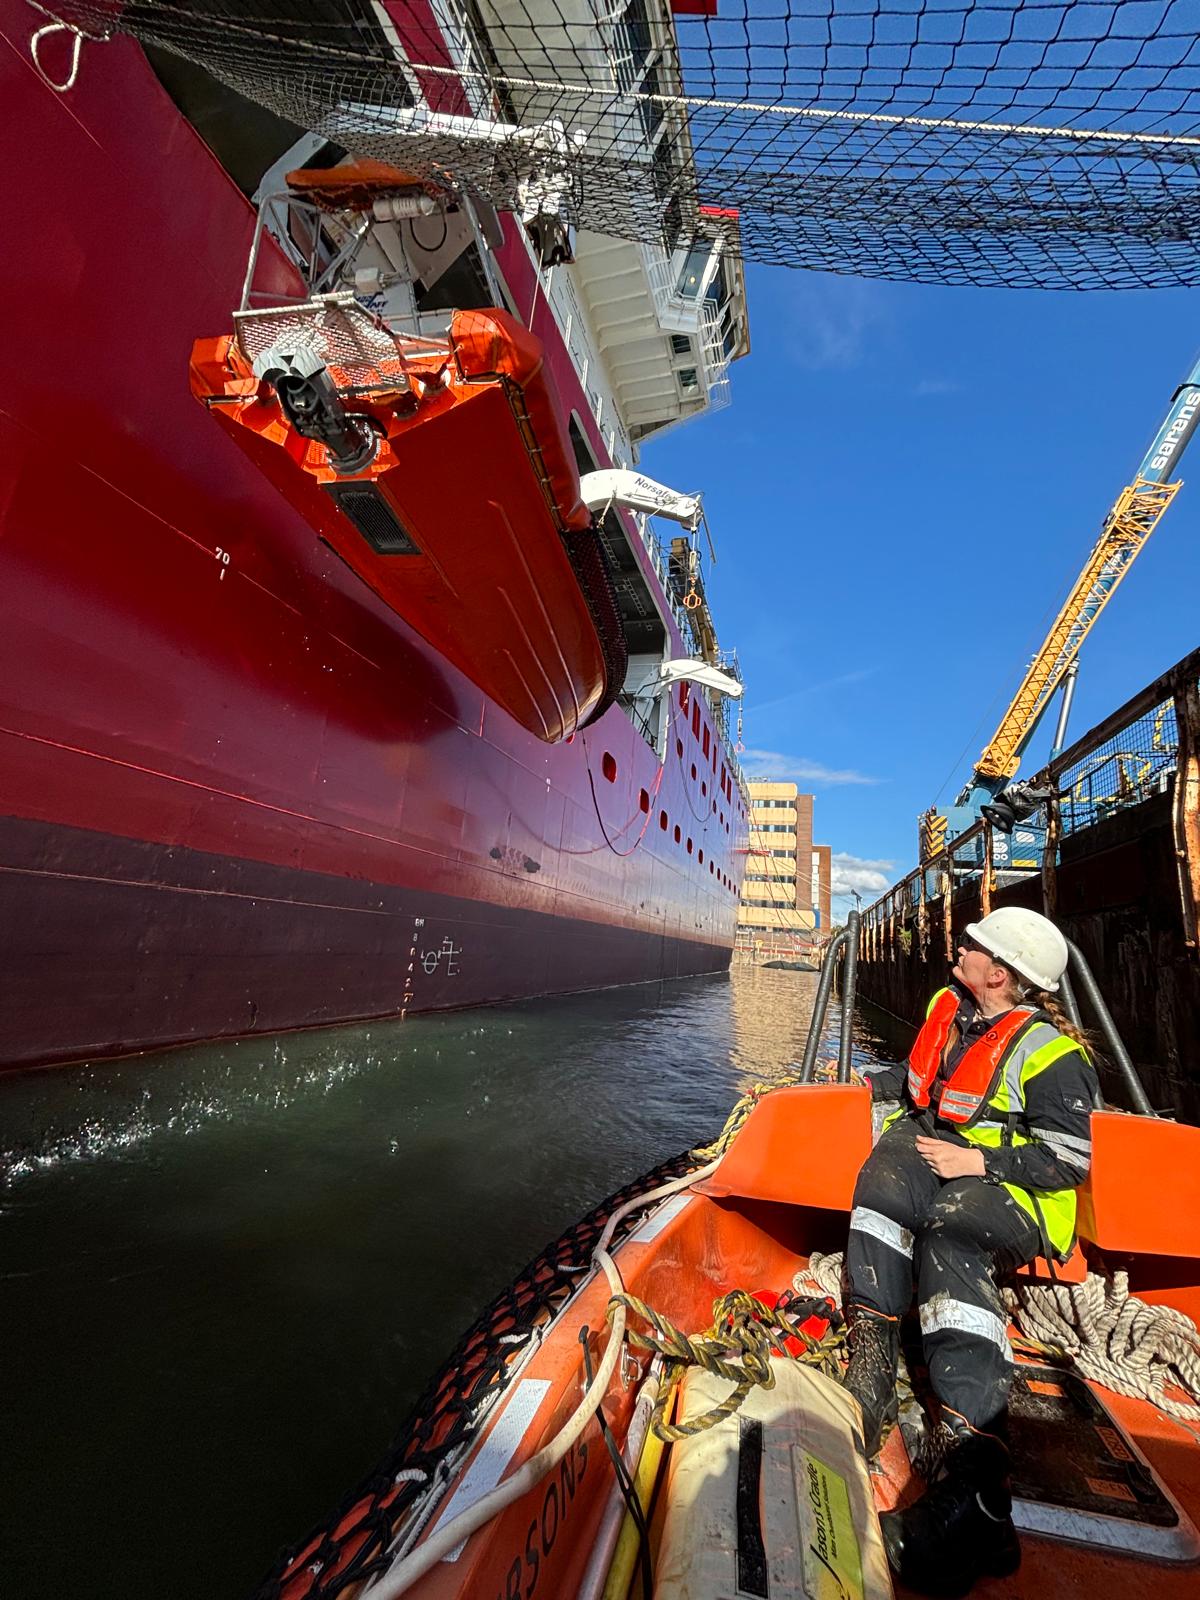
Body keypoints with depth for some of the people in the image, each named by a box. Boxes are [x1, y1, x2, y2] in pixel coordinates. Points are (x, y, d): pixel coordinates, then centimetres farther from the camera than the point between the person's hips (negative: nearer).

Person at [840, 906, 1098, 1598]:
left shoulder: (1049, 1052, -9)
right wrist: (874, 1082, 19)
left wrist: (983, 1161, -19)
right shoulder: (948, 1008, 12)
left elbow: (1068, 1159, -10)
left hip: (1008, 1192, -5)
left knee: (949, 1236, -39)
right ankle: (870, 1361, -36)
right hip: (932, 1148, 6)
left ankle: (975, 1481, -44)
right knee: (887, 1174, -32)